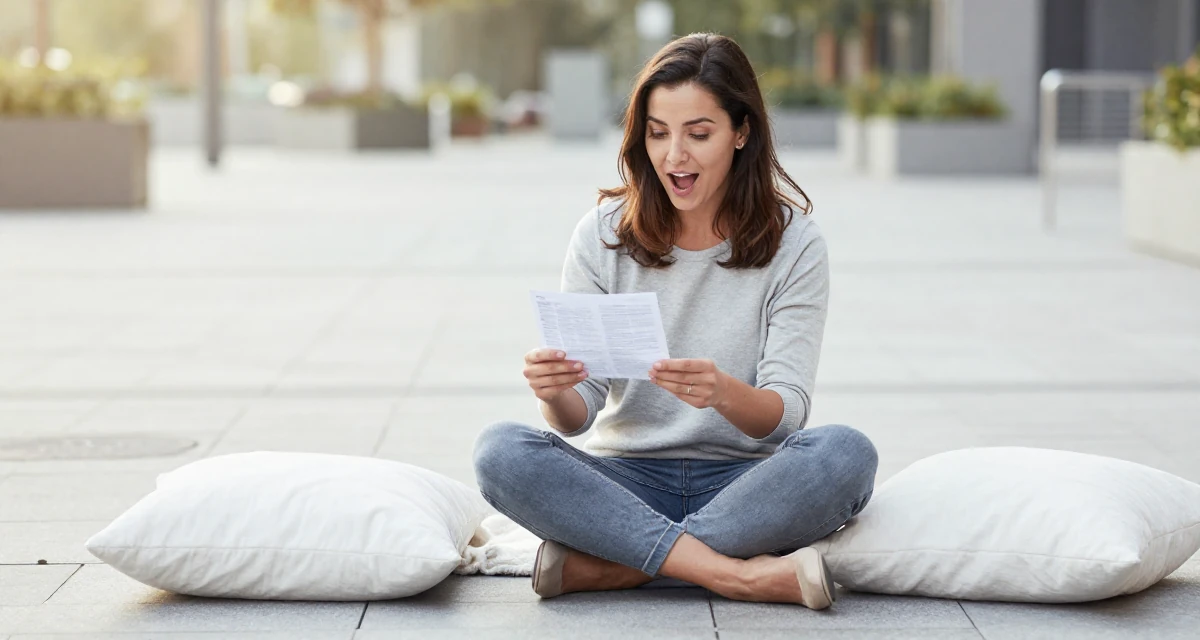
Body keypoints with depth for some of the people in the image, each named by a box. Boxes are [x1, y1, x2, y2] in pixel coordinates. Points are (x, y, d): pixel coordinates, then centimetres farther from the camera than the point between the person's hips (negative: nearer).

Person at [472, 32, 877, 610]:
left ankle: (604, 567, -26)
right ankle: (740, 575, -28)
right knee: (499, 450, -27)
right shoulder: (604, 235, 0)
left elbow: (786, 414, -11)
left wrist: (724, 392, -34)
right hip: (626, 479, 1)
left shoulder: (792, 244, -3)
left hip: (740, 485, -1)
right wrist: (556, 395, -28)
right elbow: (578, 415, -3)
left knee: (845, 453, -31)